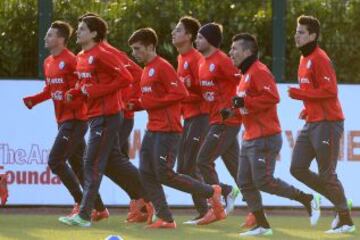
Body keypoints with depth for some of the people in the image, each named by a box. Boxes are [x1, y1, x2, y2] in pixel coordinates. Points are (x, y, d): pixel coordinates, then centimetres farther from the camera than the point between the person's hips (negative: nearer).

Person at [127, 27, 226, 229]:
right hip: (153, 129, 9)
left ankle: (211, 192, 3)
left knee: (164, 174, -11)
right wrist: (136, 105, 6)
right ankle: (165, 219, 4)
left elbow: (180, 93, -20)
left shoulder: (162, 67, -12)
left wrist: (150, 103, -18)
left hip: (168, 130, -9)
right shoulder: (147, 70, 16)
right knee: (146, 174, 2)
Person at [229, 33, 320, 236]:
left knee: (263, 181, -11)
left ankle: (308, 200, 1)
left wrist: (244, 102, -20)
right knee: (245, 182, 5)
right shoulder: (246, 74, 18)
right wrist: (234, 108, 11)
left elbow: (272, 97, -25)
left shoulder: (259, 71, -13)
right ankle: (262, 226, 9)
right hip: (250, 139, 10)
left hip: (265, 138, -10)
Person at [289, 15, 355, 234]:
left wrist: (299, 94, -18)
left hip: (327, 123, -10)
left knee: (327, 175, -5)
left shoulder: (320, 59, -14)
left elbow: (330, 91, -22)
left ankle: (346, 221, 7)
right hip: (311, 123, 10)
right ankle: (339, 201, 15)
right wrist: (308, 108, 10)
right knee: (298, 169, 4)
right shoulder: (305, 59, 15)